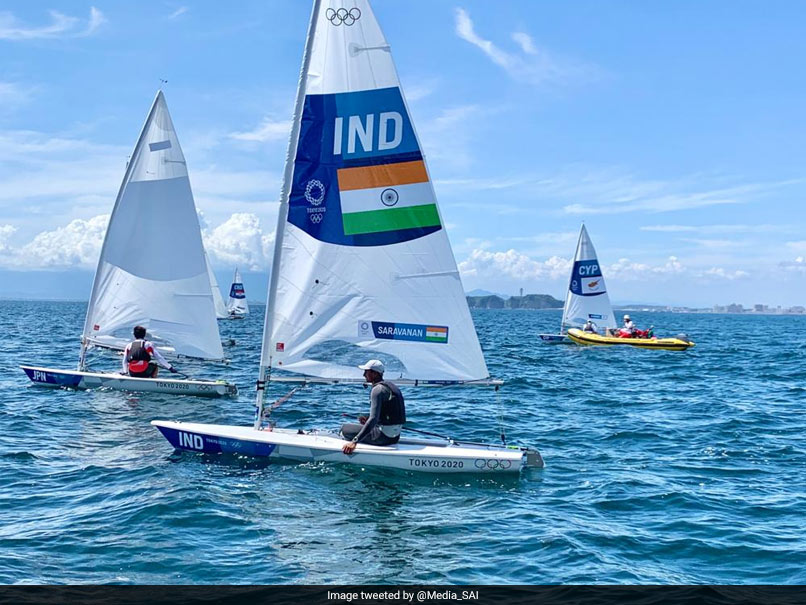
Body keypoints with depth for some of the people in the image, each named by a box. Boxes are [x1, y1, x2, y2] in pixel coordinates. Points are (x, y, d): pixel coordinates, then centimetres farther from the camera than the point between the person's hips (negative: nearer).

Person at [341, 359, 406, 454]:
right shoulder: (390, 385, 14)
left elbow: (373, 419, -26)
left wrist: (354, 442, -30)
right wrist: (367, 422, 13)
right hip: (395, 436, 10)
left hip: (383, 436, -10)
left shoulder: (378, 389, -16)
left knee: (345, 428, 1)